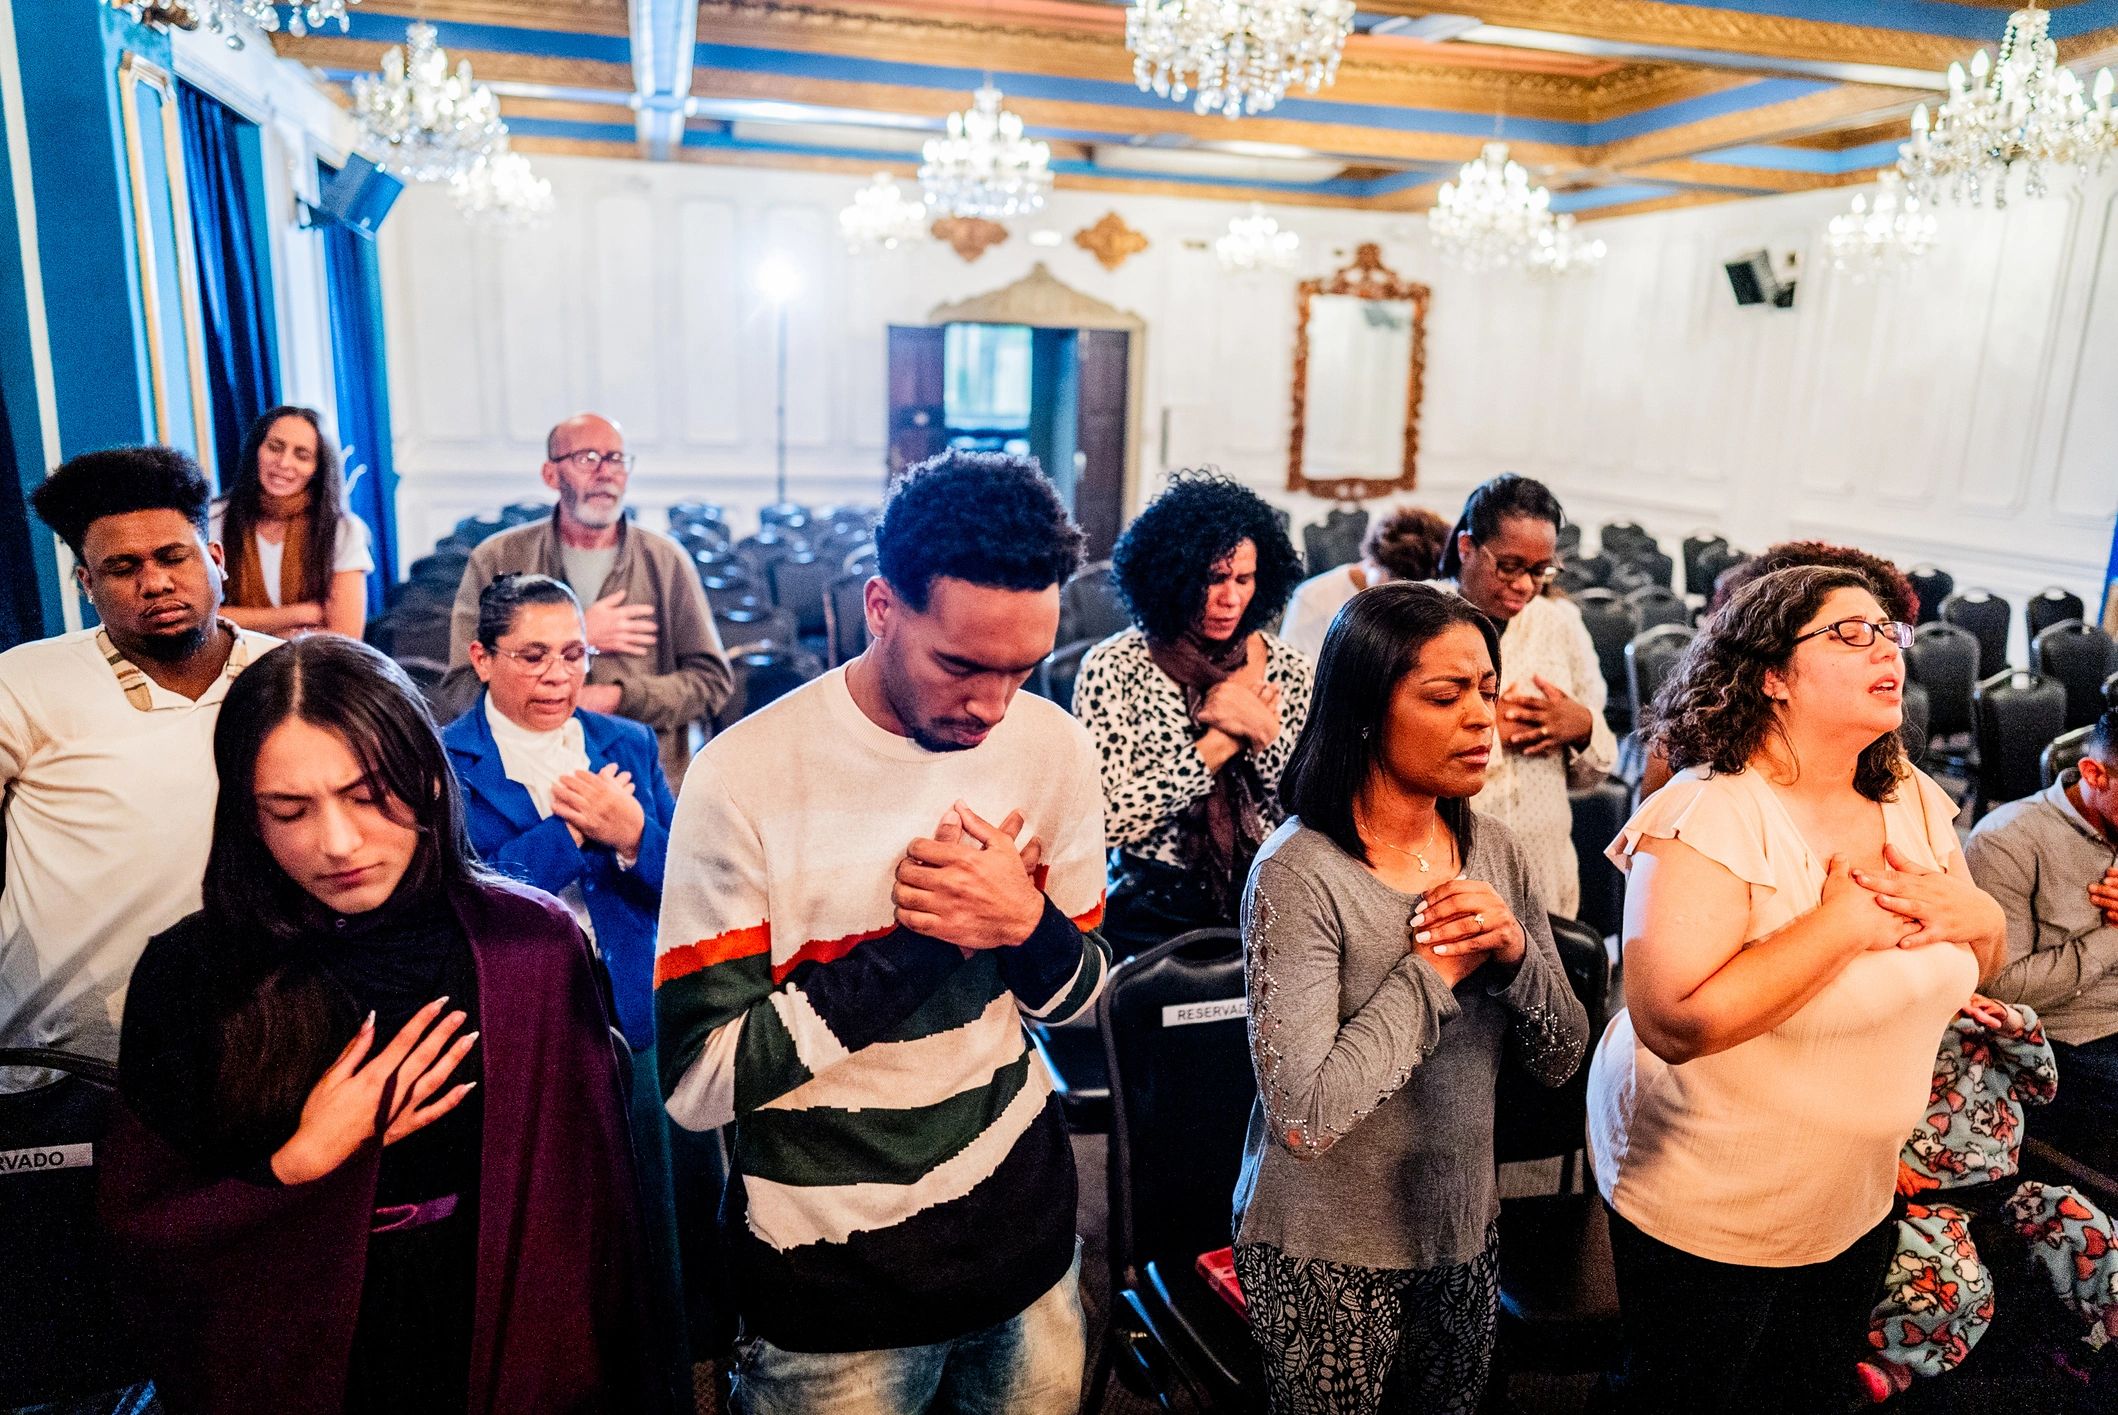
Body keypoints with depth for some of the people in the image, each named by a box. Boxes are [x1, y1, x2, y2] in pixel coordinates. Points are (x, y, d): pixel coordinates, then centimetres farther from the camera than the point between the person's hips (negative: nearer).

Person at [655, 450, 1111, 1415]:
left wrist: (1028, 925, -22)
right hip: (830, 1263, -4)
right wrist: (919, 935, -27)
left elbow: (1080, 996, 2)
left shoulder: (1054, 746, -9)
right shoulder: (747, 776, -22)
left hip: (1023, 1218, 4)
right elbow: (697, 1083, -20)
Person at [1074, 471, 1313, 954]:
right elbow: (1110, 819, -14)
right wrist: (1224, 740, -12)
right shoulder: (1114, 667, -5)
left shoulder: (1288, 669, 7)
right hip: (1156, 910, -3)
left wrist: (1262, 731, -12)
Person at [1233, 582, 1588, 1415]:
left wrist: (1515, 951, -19)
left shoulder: (1492, 850, -4)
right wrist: (1433, 970, -24)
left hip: (1464, 1237, 6)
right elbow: (1304, 1118, -29)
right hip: (1328, 1261, -5)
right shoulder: (1300, 872, -23)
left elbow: (1561, 1061, 0)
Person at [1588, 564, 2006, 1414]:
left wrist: (1977, 916, -11)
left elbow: (1972, 966, 12)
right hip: (1704, 1217, -7)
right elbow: (1673, 1022, -33)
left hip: (1857, 1202, 7)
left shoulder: (1914, 802, 0)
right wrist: (1843, 921, -30)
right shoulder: (1709, 815, -25)